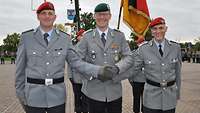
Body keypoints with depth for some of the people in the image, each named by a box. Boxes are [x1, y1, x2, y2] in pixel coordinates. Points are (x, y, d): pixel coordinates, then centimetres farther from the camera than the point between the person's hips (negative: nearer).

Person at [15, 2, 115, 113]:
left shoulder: (65, 38, 0)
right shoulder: (26, 37, -1)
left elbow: (76, 62, -3)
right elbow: (20, 68, 4)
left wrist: (98, 70, -17)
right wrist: (21, 93, 5)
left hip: (57, 96, 1)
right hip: (33, 96, 0)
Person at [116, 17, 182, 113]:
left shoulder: (175, 47, 1)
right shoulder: (143, 49, -6)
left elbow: (177, 71, 7)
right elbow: (133, 68, -9)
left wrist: (177, 92, 14)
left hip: (170, 95, 2)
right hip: (151, 96, -2)